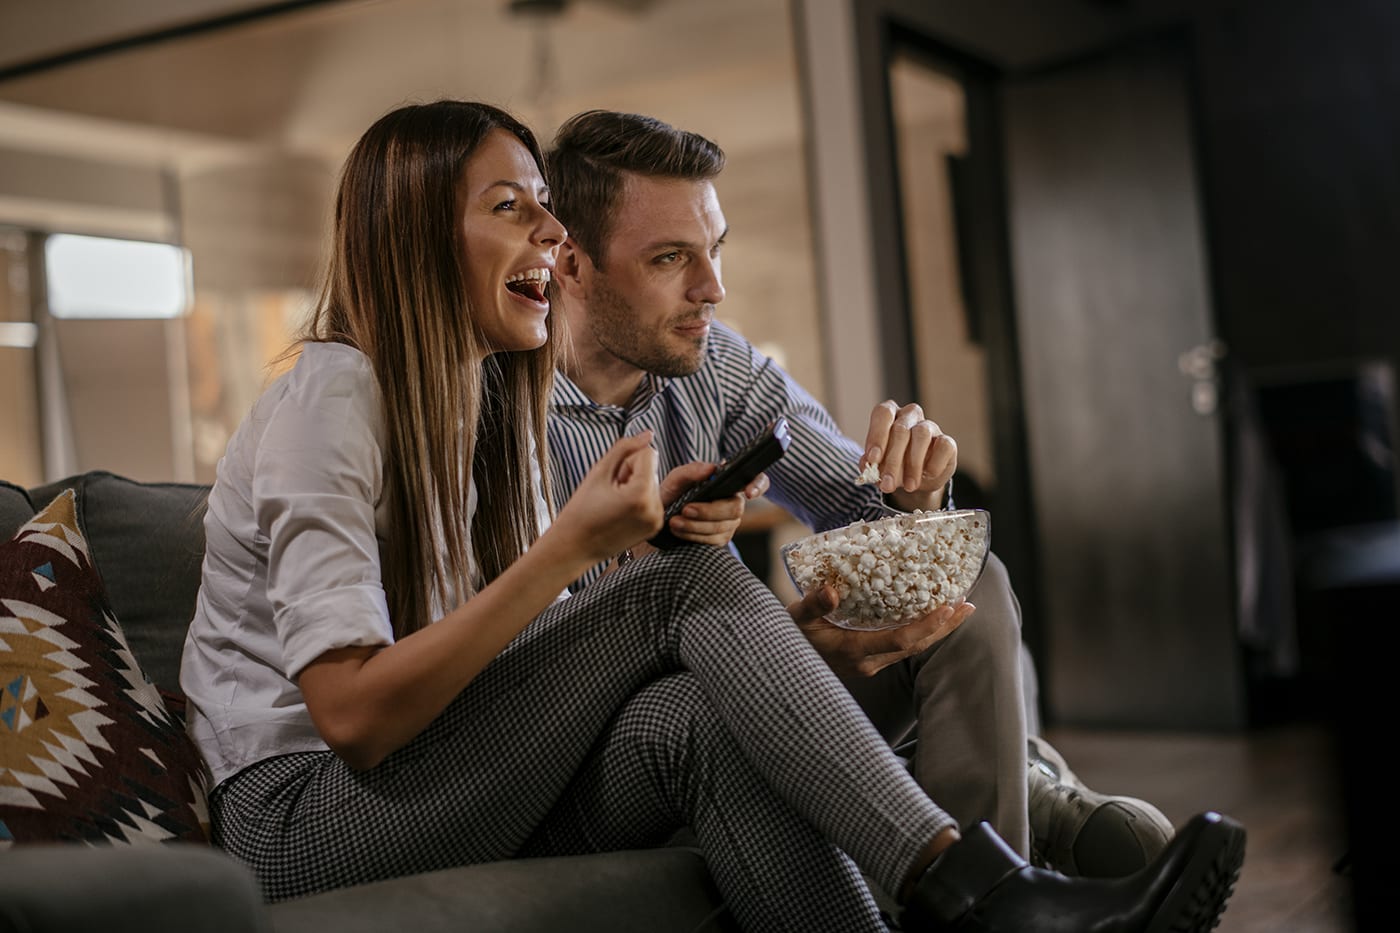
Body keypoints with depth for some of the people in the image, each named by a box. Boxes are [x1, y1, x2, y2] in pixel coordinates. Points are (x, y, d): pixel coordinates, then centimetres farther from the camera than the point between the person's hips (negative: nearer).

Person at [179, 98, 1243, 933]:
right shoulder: (330, 400, -13)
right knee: (686, 585, -23)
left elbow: (551, 655, 8)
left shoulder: (489, 397, 13)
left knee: (703, 721, -25)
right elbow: (352, 713, -22)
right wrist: (569, 548, -24)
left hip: (457, 788, 7)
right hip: (303, 811, -7)